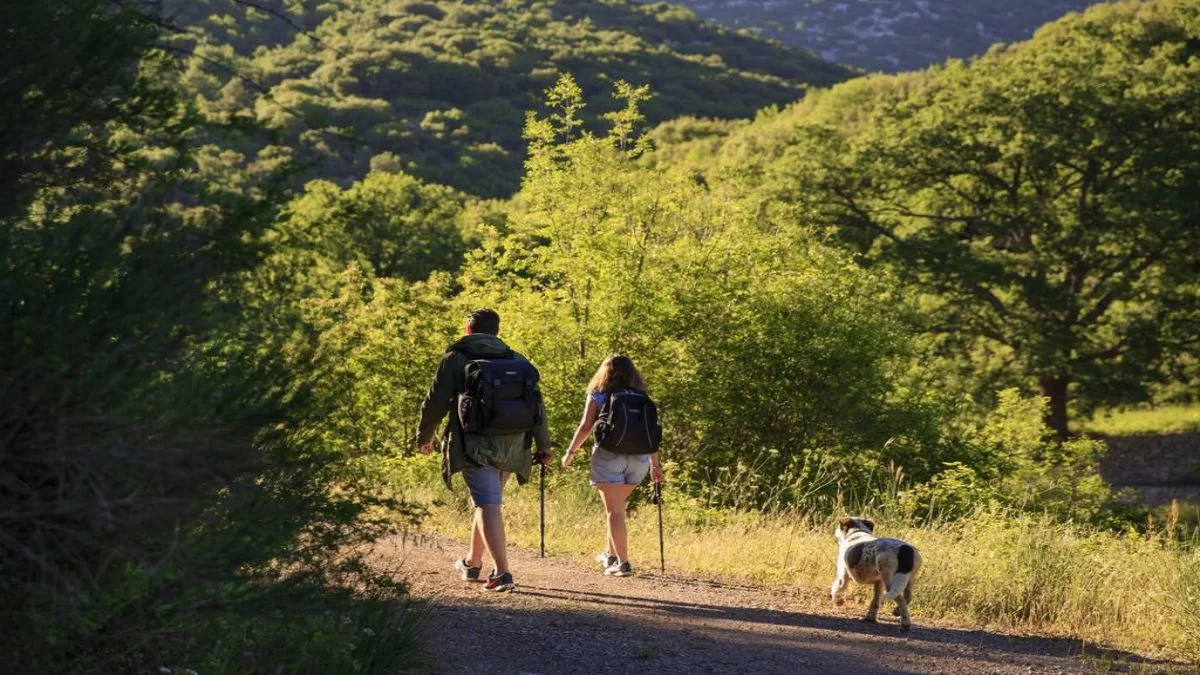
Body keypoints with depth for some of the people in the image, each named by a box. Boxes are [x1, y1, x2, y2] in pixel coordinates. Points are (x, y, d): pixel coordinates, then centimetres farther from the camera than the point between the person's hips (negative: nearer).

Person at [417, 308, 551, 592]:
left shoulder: (456, 358, 2)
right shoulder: (517, 361, 14)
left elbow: (436, 401, 1)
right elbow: (537, 404, 10)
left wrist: (424, 436, 16)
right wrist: (543, 445, 13)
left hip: (475, 444, -5)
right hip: (511, 446, 5)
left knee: (488, 505, -9)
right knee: (486, 501, 22)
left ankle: (502, 572, -22)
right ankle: (472, 562, 37)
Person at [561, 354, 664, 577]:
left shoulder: (599, 396, 2)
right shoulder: (641, 397, 11)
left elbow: (585, 427, -3)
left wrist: (570, 452, 10)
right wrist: (655, 464, 13)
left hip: (609, 456, -4)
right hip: (639, 458, 4)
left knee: (614, 510, -2)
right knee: (616, 506, 22)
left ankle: (622, 562, -8)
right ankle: (611, 553, 30)